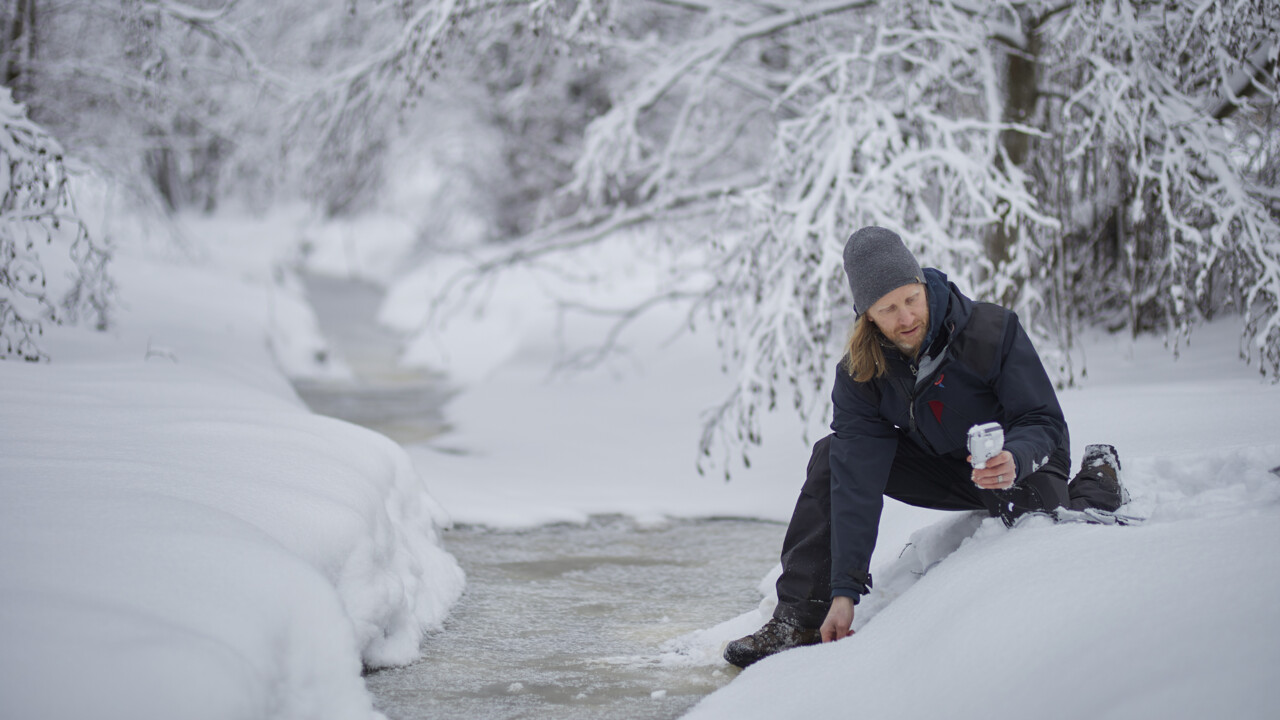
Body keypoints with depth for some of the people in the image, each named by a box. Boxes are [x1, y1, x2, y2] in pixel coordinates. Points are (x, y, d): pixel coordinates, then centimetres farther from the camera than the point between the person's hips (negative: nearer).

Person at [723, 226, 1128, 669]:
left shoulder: (994, 331, -28)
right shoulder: (858, 375, -19)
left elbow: (1044, 422, -22)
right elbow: (857, 483, -25)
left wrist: (1014, 459, -47)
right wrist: (844, 590, -32)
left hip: (1022, 465, -3)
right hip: (945, 468, 3)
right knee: (832, 459, -15)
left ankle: (1097, 480, 5)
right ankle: (799, 619, -15)